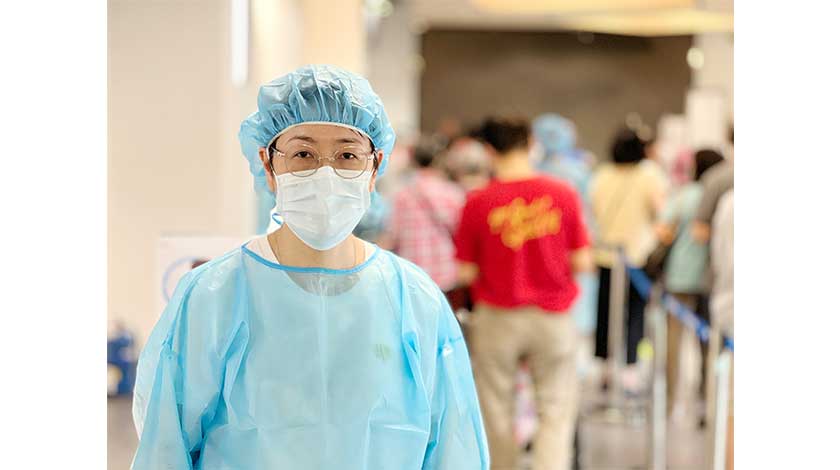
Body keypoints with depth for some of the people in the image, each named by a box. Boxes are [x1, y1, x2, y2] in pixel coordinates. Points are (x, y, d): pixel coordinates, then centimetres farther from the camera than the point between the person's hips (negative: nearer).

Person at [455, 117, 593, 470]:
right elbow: (582, 262, -3)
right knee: (557, 410, 7)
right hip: (553, 316, 1)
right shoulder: (563, 194, -6)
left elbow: (466, 272, -6)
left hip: (497, 318, -1)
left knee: (496, 410, 13)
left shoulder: (478, 202, -10)